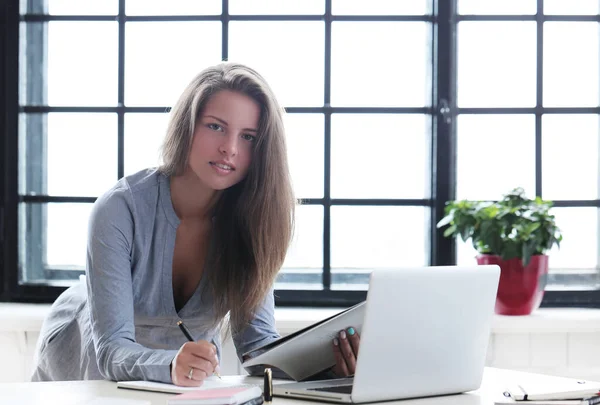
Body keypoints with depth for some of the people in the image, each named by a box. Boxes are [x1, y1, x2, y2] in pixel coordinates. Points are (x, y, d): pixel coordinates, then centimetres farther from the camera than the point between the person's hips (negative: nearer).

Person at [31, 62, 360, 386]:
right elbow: (111, 348, -29)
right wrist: (172, 365, -51)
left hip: (184, 386, 2)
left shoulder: (250, 217, -14)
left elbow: (256, 340, -15)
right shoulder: (120, 209, -25)